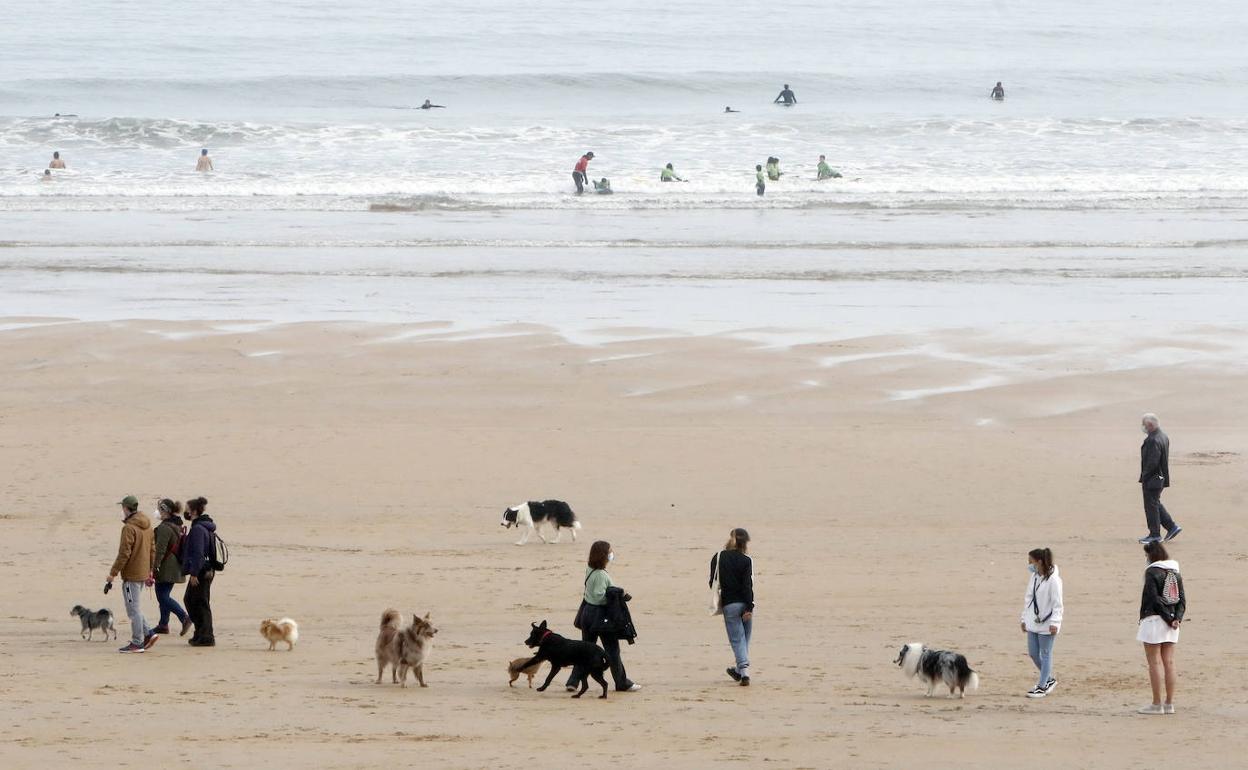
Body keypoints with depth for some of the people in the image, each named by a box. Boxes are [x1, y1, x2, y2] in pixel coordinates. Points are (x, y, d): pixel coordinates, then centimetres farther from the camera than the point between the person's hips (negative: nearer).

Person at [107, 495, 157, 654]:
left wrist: (113, 573, -13)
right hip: (143, 573, 9)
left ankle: (137, 643, 0)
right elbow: (153, 550, 16)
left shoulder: (129, 528, -17)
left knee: (133, 609, -3)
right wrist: (150, 571, 24)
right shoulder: (147, 526, 10)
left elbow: (124, 553, -19)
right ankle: (148, 634, 13)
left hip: (131, 575, -9)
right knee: (135, 607, 19)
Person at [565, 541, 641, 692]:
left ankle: (574, 681, 7)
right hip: (601, 614, -8)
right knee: (612, 649, 4)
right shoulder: (601, 575, -21)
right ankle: (622, 683, 14)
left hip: (587, 612, 8)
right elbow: (599, 596, -24)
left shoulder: (590, 570, 6)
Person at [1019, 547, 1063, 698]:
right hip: (1033, 622, 8)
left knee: (1045, 654, 1)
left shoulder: (1053, 580, -16)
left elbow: (1057, 603, -15)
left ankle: (1042, 686, 8)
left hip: (1047, 624, -8)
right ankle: (1049, 679, 28)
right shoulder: (1033, 577, 7)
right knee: (1033, 653, 11)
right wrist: (1024, 618, 15)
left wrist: (1054, 622, -19)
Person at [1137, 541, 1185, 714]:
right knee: (1169, 662, 9)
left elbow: (1153, 598, -16)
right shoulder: (1175, 572, 11)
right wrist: (1177, 618, -5)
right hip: (1171, 622, 7)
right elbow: (1182, 598, 6)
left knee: (1155, 662, -2)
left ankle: (1156, 704, -2)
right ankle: (1169, 703, 10)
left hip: (1154, 619, -7)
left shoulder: (1152, 572, -11)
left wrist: (1169, 618, -11)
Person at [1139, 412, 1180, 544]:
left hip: (1152, 479, -10)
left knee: (1151, 506, 1)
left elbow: (1152, 462, -27)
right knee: (1155, 504, 21)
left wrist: (1143, 478, -16)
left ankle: (1154, 535, 8)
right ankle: (1172, 527, 21)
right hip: (1161, 477, 10)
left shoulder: (1153, 441, -24)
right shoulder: (1164, 437, 9)